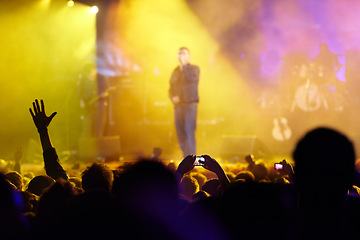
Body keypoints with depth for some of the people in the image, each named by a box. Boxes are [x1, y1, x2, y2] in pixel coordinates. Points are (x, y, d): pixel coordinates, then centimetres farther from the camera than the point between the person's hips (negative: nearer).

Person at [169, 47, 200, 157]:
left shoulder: (194, 68, 4)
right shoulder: (176, 72, 19)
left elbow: (191, 78, -19)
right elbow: (171, 89, 20)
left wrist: (183, 65, -13)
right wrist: (173, 97, -2)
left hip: (190, 104, -5)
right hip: (178, 106, 5)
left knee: (189, 133, -15)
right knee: (181, 134, 3)